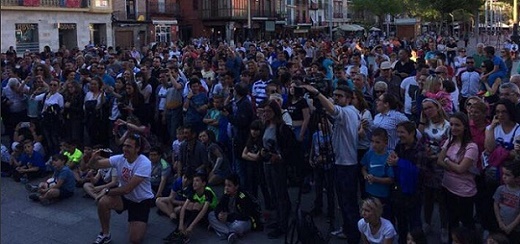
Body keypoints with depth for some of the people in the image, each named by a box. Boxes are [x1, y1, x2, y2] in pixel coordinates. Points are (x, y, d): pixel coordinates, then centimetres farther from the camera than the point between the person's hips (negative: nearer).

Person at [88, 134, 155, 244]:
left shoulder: (144, 163, -28)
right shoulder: (120, 158, -12)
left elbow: (127, 189, -29)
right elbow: (93, 165, -13)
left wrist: (107, 191, -18)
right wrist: (93, 159, -36)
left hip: (142, 201, -4)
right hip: (124, 196, 4)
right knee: (103, 202, -26)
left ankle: (141, 222, 23)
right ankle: (105, 235, -3)